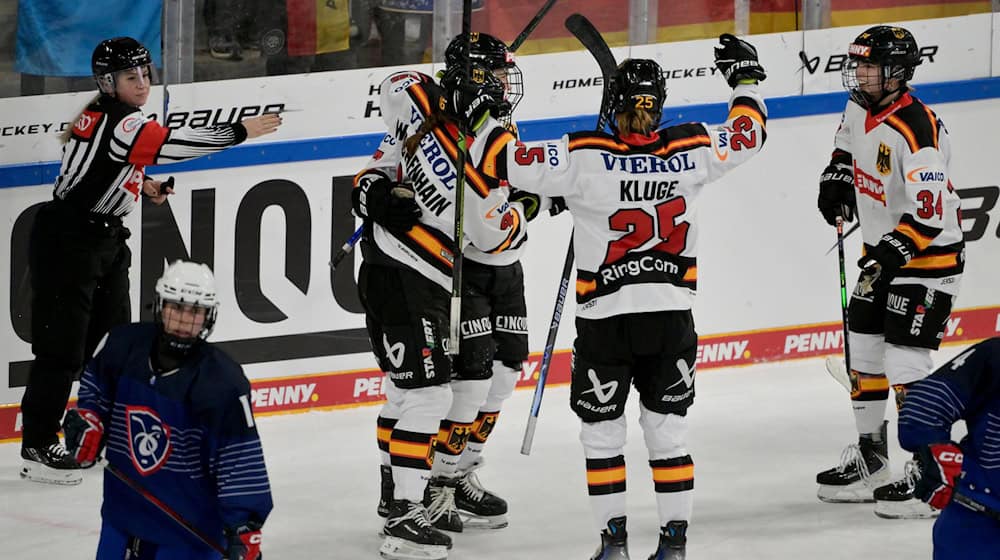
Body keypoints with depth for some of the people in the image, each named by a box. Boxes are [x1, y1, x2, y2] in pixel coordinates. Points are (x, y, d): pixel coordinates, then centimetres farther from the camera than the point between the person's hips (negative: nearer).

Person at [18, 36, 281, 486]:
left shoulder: (109, 115, 9)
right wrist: (240, 132, -30)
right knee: (62, 347, -6)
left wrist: (142, 185, 8)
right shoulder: (114, 121, -22)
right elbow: (172, 146, -33)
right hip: (67, 241, -10)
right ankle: (37, 448, 1)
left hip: (105, 239, 10)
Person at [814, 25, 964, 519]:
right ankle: (869, 463, 28)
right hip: (882, 251, 10)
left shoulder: (917, 131, -27)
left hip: (929, 256, -10)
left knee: (905, 364, -13)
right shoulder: (861, 110, 1)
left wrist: (892, 254, -39)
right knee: (863, 357, 14)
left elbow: (929, 212, -31)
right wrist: (837, 178, 10)